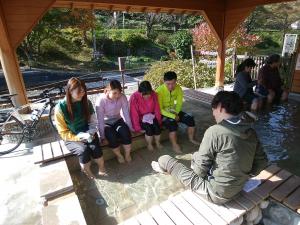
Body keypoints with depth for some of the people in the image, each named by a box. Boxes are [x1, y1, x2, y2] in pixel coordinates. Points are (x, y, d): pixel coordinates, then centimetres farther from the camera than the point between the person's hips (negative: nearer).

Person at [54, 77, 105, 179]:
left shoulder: (86, 103, -4)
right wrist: (80, 137, -20)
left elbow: (93, 122, 3)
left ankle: (102, 168, -4)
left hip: (87, 134, 2)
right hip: (71, 138, -2)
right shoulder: (60, 107, -14)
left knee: (95, 147, -27)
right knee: (83, 150, -29)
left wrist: (90, 133, -15)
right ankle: (86, 171, -3)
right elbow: (63, 133, -10)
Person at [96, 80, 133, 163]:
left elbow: (126, 113, -12)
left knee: (125, 132, -27)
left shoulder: (122, 97, -16)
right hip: (106, 123, -2)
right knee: (112, 136, -30)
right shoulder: (101, 100, -24)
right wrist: (103, 136, -21)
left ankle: (127, 154, -5)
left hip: (118, 120, 2)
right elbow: (100, 120, -22)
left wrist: (130, 128, -12)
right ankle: (119, 155, -3)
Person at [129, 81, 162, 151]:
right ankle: (149, 144, 3)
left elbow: (157, 109, -3)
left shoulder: (153, 94, -13)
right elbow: (134, 115, -21)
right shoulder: (134, 98, -25)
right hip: (140, 118, -3)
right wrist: (138, 128, -19)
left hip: (151, 116, 4)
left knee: (157, 126, -21)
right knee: (149, 128, -26)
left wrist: (158, 121, -4)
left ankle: (157, 142, 8)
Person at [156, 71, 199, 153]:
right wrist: (173, 116, -28)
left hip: (173, 110, 6)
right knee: (172, 124, -32)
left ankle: (191, 139, 18)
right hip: (163, 113, -5)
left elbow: (179, 103, 3)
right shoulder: (159, 91, -25)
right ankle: (175, 145, -10)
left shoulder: (178, 88, -9)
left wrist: (176, 113, -15)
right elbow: (160, 109, -23)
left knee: (190, 119, -7)